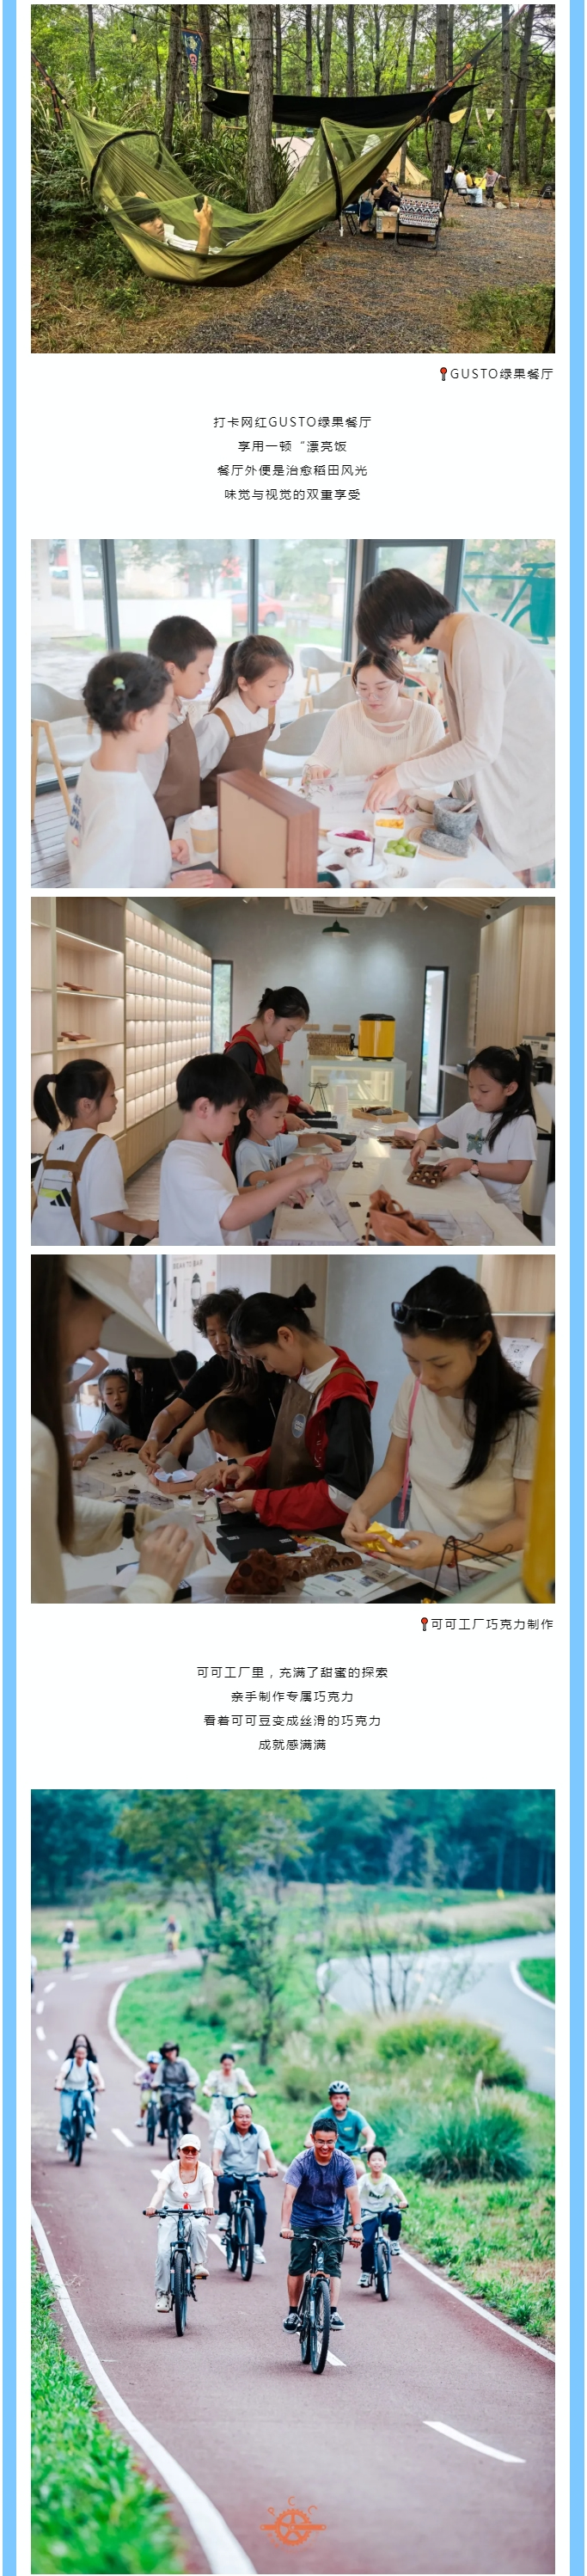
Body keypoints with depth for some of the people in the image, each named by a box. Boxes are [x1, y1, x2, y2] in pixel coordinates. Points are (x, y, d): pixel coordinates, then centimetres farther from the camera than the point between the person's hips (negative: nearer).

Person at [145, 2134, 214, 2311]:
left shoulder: (204, 2171, -8)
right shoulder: (171, 2169, -11)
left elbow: (208, 2190, -27)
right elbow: (161, 2189, -28)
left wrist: (209, 2206, -49)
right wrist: (152, 2206, -48)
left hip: (197, 2215, 0)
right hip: (171, 2214, 0)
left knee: (198, 2227, -36)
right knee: (163, 2252, -18)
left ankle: (200, 2264, -20)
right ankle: (162, 2293, -6)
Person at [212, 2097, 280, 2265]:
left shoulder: (259, 2131, -3)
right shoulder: (224, 2131, -6)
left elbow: (267, 2150, -16)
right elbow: (217, 2151, -20)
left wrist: (273, 2167, -36)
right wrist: (215, 2167, -40)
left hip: (251, 2177, 2)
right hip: (229, 2173, -2)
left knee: (260, 2209, -14)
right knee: (225, 2182, -38)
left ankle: (257, 2246, 2)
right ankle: (224, 2214, -14)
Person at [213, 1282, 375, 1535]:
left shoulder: (343, 1398, -20)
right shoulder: (301, 1375, 5)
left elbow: (344, 1495, -22)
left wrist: (262, 1502, -18)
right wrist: (254, 1469, 1)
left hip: (321, 1536, -7)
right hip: (286, 1528, 7)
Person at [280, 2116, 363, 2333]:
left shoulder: (344, 2163, -17)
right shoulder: (301, 2162, -21)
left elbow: (353, 2197, -20)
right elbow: (289, 2195, -27)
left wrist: (357, 2228, -30)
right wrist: (285, 2226, -40)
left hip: (332, 2220, 1)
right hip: (303, 2220, 0)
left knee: (333, 2264, -11)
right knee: (297, 2265, -1)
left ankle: (333, 2312, -13)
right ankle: (293, 2312, 12)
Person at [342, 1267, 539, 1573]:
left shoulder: (525, 1414, -16)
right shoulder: (413, 1389, -1)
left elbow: (528, 1523, -10)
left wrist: (451, 1551, -24)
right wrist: (362, 1508, -8)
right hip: (413, 1559, 3)